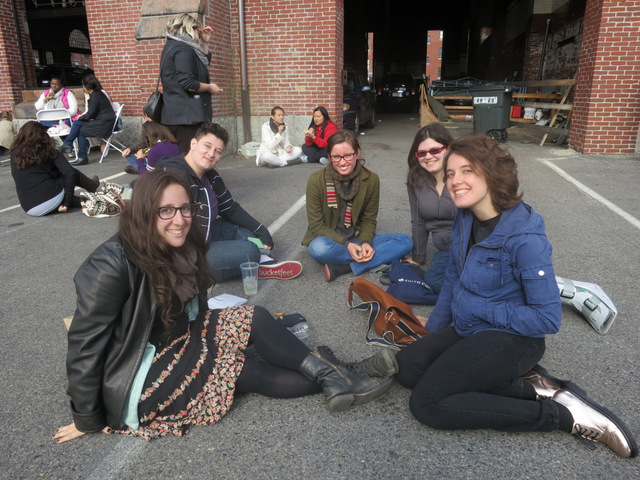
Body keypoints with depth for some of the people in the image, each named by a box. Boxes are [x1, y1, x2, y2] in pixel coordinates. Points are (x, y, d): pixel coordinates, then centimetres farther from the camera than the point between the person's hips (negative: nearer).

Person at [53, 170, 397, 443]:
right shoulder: (112, 266, -25)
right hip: (136, 381, -8)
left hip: (180, 344, 8)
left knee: (253, 320, -9)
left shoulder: (181, 249, -1)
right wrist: (87, 420, -11)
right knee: (248, 372, -18)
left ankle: (332, 377, -10)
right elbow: (85, 346, -19)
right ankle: (334, 382, -6)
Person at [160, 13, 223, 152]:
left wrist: (205, 42, 20)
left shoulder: (174, 46, 20)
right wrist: (210, 87, -6)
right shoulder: (182, 49, -11)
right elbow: (187, 83, -20)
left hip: (175, 114, 11)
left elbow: (204, 63, 30)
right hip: (185, 115, -11)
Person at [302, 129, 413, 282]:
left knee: (405, 241, -15)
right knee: (319, 248, -39)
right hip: (329, 240, -3)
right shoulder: (316, 180, -15)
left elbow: (369, 220, 1)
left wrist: (366, 242, -20)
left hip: (357, 240, 4)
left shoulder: (371, 180, -7)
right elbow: (316, 225, -12)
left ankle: (341, 267, -24)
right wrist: (346, 244, -23)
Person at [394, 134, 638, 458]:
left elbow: (548, 319, -19)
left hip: (510, 338, -8)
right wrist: (432, 330, 14)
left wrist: (481, 309, -16)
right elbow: (452, 280, 12)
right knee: (405, 367, -7)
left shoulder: (525, 238, -23)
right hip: (465, 331, 8)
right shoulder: (464, 221, 0)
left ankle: (566, 416, -8)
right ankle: (529, 386, -2)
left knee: (426, 403, -17)